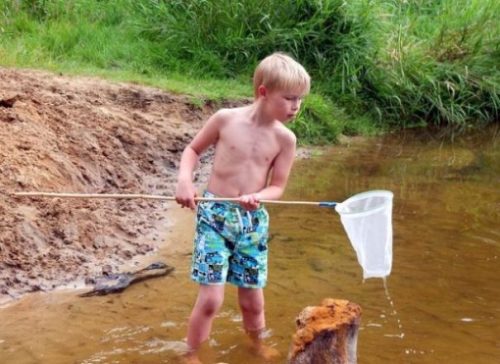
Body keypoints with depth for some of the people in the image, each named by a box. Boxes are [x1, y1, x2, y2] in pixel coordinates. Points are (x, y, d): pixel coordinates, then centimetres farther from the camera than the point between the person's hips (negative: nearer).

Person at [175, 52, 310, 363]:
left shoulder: (285, 139, -4)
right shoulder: (226, 119, -9)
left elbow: (277, 187, -1)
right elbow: (193, 149, 6)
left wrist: (257, 197, -22)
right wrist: (185, 179, -11)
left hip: (253, 221, 2)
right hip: (214, 215, -2)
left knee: (253, 299, 12)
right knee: (211, 299, -8)